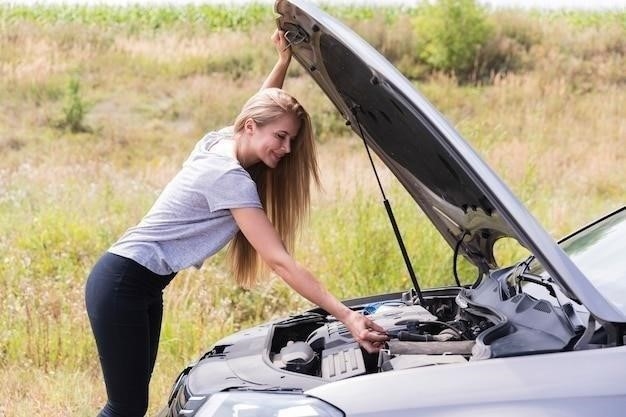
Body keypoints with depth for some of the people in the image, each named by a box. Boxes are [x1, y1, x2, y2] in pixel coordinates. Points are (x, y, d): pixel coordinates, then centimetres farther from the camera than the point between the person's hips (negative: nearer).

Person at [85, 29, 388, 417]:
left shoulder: (220, 142, 5)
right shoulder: (231, 178, -21)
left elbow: (260, 108, 29)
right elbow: (279, 261, -26)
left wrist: (284, 61, 12)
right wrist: (347, 316, -29)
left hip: (142, 287, 10)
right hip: (121, 286, -10)